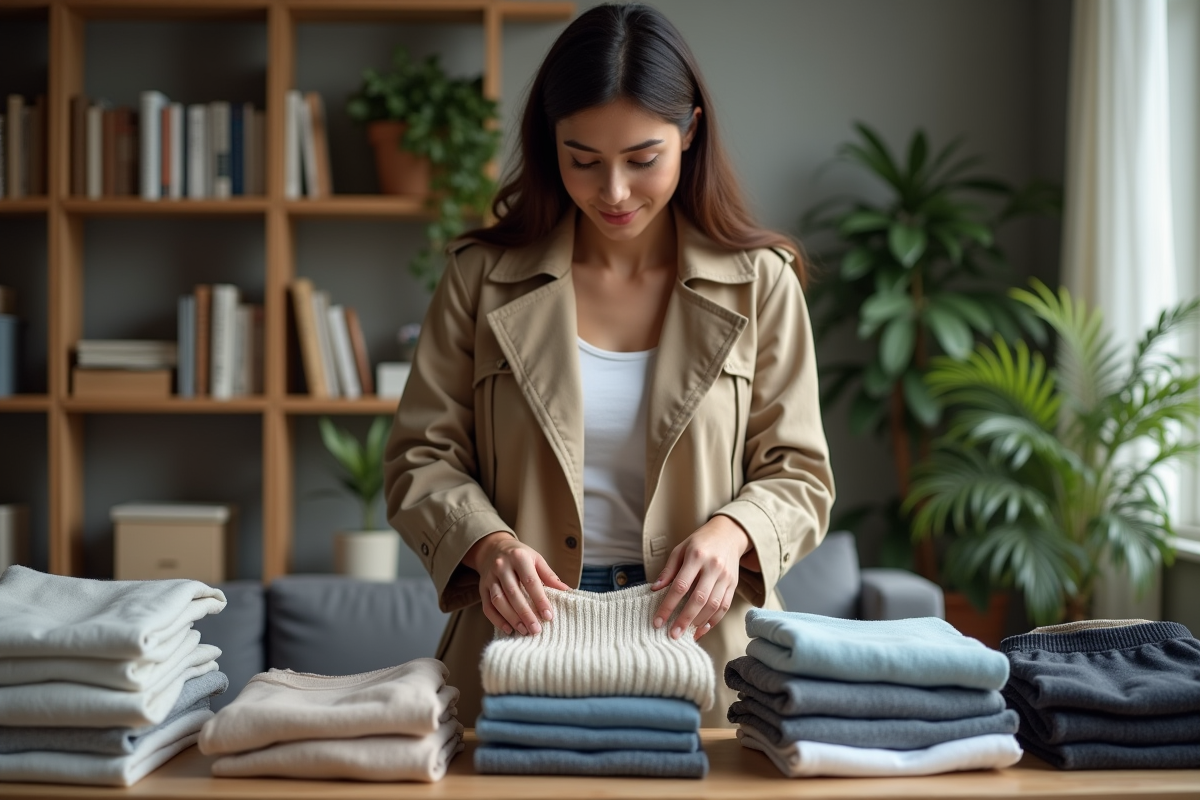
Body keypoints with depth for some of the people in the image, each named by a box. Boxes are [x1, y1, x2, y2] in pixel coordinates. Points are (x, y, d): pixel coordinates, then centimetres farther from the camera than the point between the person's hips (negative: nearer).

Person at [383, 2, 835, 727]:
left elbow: (799, 475, 7)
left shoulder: (758, 284, 5)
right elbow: (422, 457, 7)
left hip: (700, 645, 0)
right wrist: (488, 544, -13)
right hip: (524, 639, 0)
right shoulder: (483, 277, 6)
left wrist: (729, 532, -14)